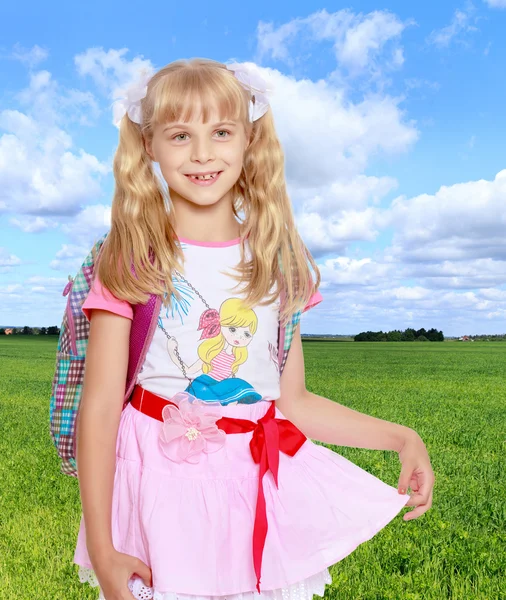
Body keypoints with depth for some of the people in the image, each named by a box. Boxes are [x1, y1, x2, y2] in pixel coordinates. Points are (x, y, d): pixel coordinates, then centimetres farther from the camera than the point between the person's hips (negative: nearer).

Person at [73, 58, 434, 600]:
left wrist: (402, 438, 0)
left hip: (259, 489, 3)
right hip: (162, 490, -2)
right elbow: (99, 410, -9)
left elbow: (293, 402, 6)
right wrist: (101, 550, -12)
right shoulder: (130, 261, -7)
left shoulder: (276, 261, 2)